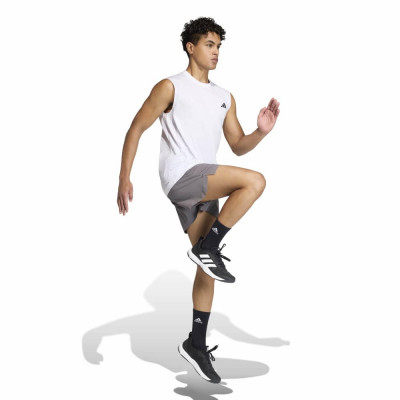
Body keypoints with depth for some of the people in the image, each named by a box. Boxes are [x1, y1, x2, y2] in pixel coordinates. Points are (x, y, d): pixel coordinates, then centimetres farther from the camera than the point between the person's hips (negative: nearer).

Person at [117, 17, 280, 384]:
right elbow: (136, 130, 0)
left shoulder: (225, 98, 20)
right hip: (180, 177, -7)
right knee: (255, 181, -22)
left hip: (204, 189, 7)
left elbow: (238, 146, 18)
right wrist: (124, 178, -10)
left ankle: (196, 344, 15)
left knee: (207, 266, 6)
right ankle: (208, 248, -12)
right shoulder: (171, 87, 1)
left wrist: (262, 131, -3)